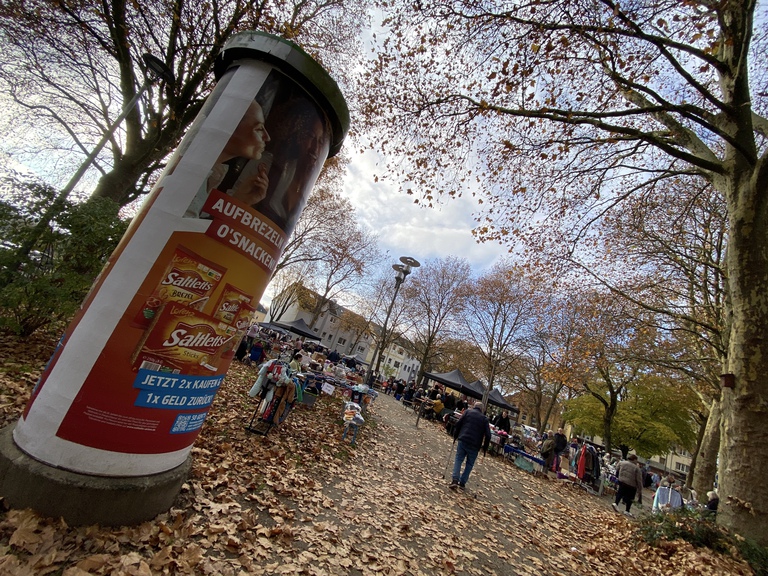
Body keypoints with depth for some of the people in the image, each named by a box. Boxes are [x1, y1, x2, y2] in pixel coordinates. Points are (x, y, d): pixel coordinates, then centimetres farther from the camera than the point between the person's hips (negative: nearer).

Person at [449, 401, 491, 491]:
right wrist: (485, 448, 11)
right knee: (469, 464, 16)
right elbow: (488, 435, 2)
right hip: (475, 445, 1)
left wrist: (455, 435, 12)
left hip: (463, 440, 0)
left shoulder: (468, 412, 9)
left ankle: (455, 480, -6)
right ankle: (462, 483, 13)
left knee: (458, 460, 9)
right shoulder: (485, 418, 10)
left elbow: (458, 424, 1)